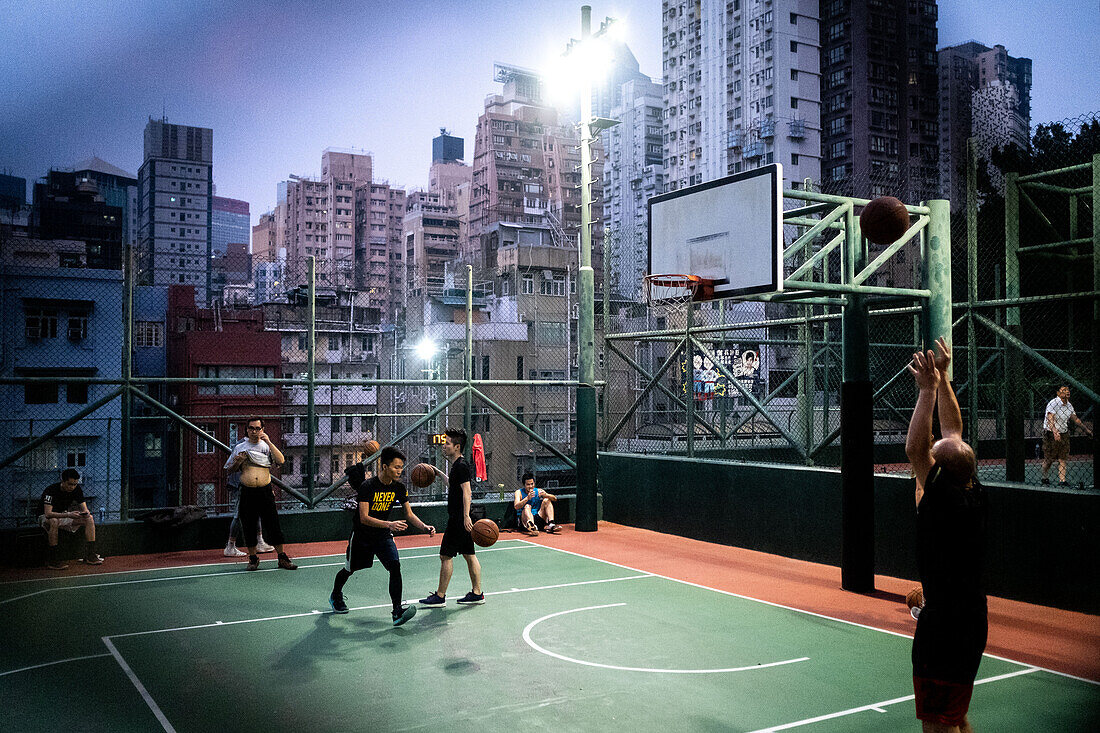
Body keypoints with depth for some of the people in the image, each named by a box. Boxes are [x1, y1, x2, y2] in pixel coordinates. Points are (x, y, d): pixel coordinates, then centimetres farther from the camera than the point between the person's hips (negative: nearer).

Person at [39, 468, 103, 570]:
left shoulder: (77, 489, -9)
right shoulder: (51, 490, -26)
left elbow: (85, 509, -6)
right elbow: (48, 514, -37)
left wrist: (86, 513, -32)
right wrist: (68, 515, -47)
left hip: (63, 516, 6)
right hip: (46, 517, -6)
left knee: (89, 519, -13)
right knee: (53, 521, -41)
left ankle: (90, 555, -14)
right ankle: (52, 560, -34)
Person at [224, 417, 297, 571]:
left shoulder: (267, 446, 7)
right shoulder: (240, 448, 10)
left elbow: (281, 461, -10)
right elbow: (229, 470, 15)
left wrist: (269, 442, -14)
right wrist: (238, 462, -6)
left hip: (265, 491, -1)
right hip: (247, 492, 1)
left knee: (274, 525, -1)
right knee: (249, 527, 4)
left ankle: (282, 558, 8)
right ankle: (253, 558, 19)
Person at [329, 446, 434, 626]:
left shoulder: (399, 488, -10)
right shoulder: (368, 486, -25)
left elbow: (409, 514, -4)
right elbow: (364, 518, -30)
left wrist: (424, 527, -22)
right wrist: (389, 524, -42)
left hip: (384, 536, 3)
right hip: (362, 535, -3)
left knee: (395, 566, -19)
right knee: (349, 569, 17)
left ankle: (398, 612, -21)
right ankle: (336, 595, 49)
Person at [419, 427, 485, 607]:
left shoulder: (461, 466, -15)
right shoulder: (457, 465, 15)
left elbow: (466, 491, -24)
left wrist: (466, 516, -31)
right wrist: (439, 473, 37)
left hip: (458, 519, -10)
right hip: (461, 519, 10)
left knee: (446, 555, -3)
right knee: (469, 554, 11)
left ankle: (440, 596, 3)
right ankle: (477, 593, 15)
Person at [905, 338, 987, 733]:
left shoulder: (945, 500, -21)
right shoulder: (975, 494, 0)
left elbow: (914, 448, -26)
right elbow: (954, 432, 8)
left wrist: (929, 389, -24)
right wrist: (943, 378, 10)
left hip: (944, 623, -9)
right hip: (973, 616, 9)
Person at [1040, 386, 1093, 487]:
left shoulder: (1069, 405, 7)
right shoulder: (1053, 403, -17)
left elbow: (1075, 418, 21)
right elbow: (1050, 419, -28)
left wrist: (1086, 429, 24)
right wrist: (1055, 432, -41)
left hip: (1064, 434, 6)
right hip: (1051, 433, -6)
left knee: (1062, 459, 1)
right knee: (1049, 459, -1)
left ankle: (1062, 481, 2)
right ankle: (1045, 479, 15)